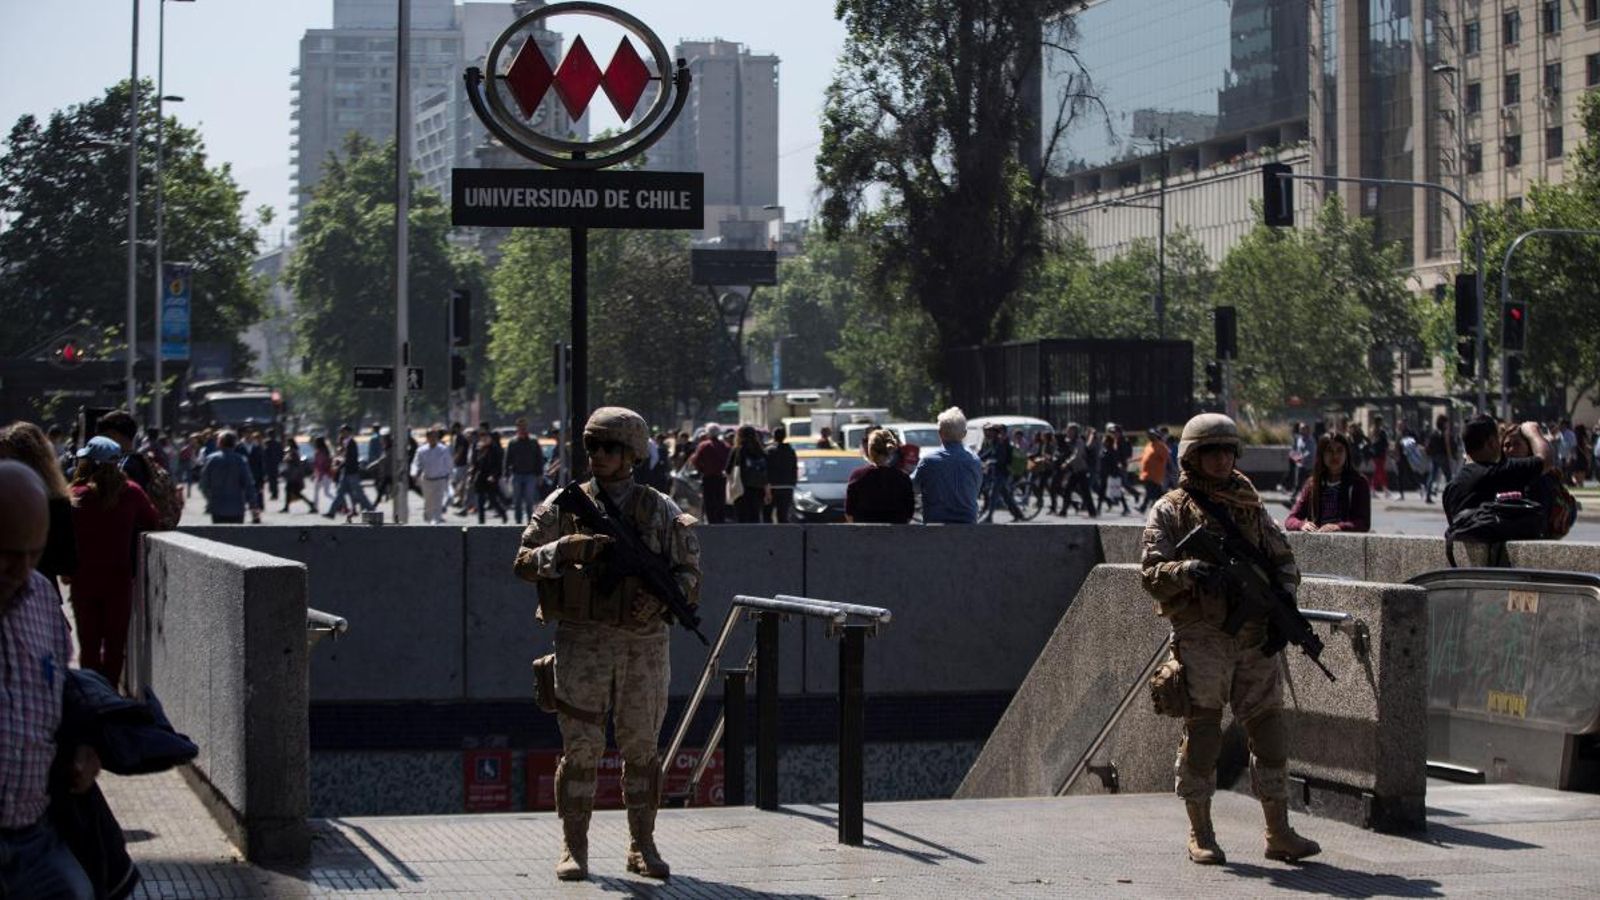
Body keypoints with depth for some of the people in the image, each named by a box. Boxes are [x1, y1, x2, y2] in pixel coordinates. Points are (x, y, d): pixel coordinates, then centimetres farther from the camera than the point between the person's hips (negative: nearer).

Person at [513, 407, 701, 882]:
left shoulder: (662, 511, 6)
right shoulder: (564, 506, 4)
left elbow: (689, 574, 4)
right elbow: (523, 563, 2)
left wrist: (662, 594, -16)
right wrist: (565, 549, -16)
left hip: (644, 643, 1)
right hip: (582, 642, -1)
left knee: (641, 748, 7)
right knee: (581, 748, -2)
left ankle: (642, 846, 16)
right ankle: (574, 848, 7)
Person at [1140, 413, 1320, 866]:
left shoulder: (1251, 507, 15)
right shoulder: (1170, 511, 2)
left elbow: (1284, 560, 14)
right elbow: (1152, 572, -7)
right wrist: (1190, 571, -27)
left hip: (1254, 636, 4)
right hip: (1200, 636, -4)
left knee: (1269, 728, 2)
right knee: (1202, 732, -2)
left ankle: (1279, 833, 8)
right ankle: (1200, 835, 6)